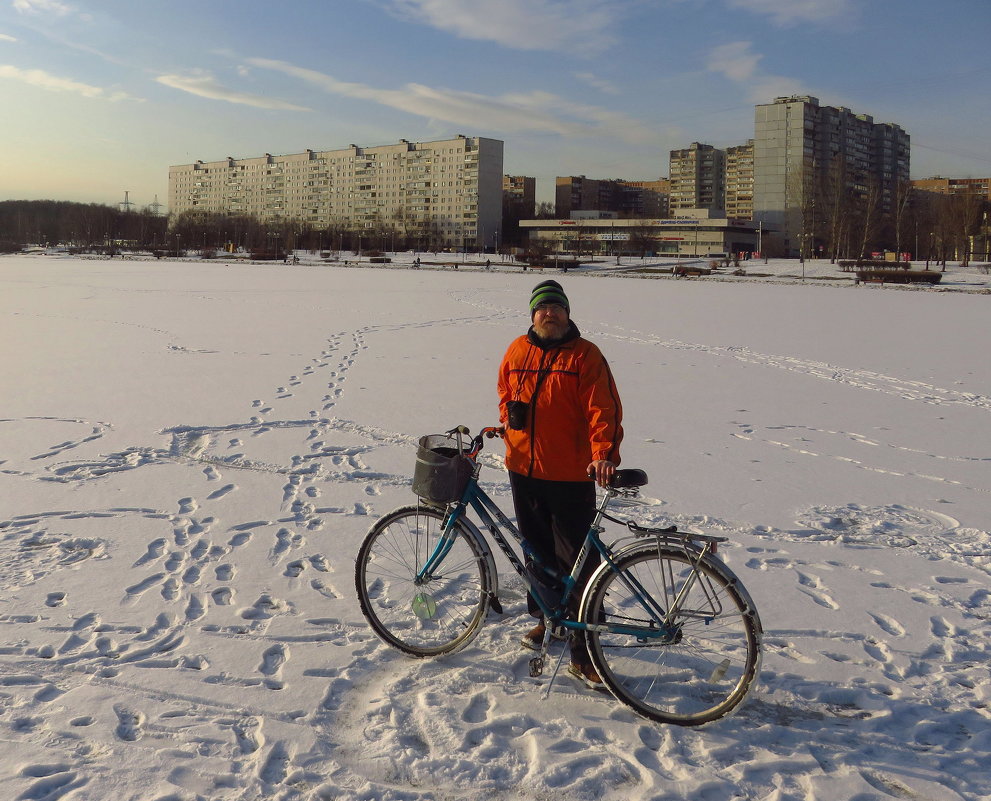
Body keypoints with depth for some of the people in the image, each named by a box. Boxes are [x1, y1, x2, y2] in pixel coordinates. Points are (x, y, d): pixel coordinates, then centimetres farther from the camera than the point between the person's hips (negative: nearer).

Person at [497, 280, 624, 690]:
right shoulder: (516, 352, 7)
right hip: (524, 471, 5)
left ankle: (583, 652, 2)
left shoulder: (585, 355, -7)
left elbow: (603, 409, -14)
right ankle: (546, 617, 39)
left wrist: (604, 453, -28)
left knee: (577, 561, -4)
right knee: (537, 549, 18)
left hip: (571, 476, -5)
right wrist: (508, 422, 7)